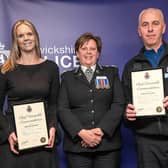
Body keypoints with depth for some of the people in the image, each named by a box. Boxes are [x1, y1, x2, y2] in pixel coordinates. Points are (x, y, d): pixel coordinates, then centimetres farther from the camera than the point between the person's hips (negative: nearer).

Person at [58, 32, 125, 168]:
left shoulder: (111, 73, 12)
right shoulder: (68, 77, 12)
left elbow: (118, 105, 1)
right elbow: (62, 109, 1)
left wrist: (101, 130, -11)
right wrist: (81, 132, -13)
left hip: (107, 142, 0)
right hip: (77, 144, 0)